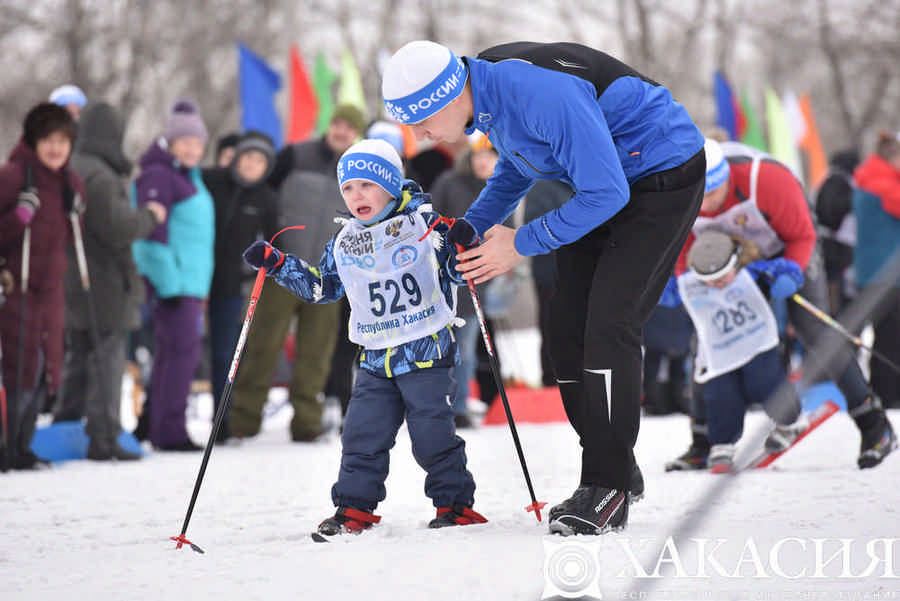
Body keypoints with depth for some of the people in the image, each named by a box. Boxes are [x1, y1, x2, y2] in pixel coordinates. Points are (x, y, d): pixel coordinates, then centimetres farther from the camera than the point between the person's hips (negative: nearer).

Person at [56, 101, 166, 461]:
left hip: (70, 285, 9)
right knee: (107, 361, -4)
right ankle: (103, 439, -4)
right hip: (102, 287, -9)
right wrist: (150, 216, -6)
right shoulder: (99, 176, -20)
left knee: (77, 359, 18)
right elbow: (117, 227, -23)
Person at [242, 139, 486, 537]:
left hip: (427, 352, -4)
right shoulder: (344, 243, 9)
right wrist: (276, 264, 13)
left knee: (433, 436, -3)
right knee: (362, 434, 1)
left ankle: (455, 505, 10)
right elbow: (322, 286, 21)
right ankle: (354, 508, 10)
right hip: (375, 359, 5)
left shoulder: (425, 225, -5)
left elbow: (455, 270, -2)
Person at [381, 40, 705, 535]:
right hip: (604, 179, 9)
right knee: (568, 326, 4)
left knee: (609, 325, -17)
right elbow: (515, 163, 16)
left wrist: (521, 243, -21)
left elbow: (605, 193, -30)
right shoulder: (486, 89, -5)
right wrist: (473, 225, 3)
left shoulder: (545, 96, -35)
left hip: (664, 175, -9)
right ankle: (615, 471, 15)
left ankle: (607, 490, -12)